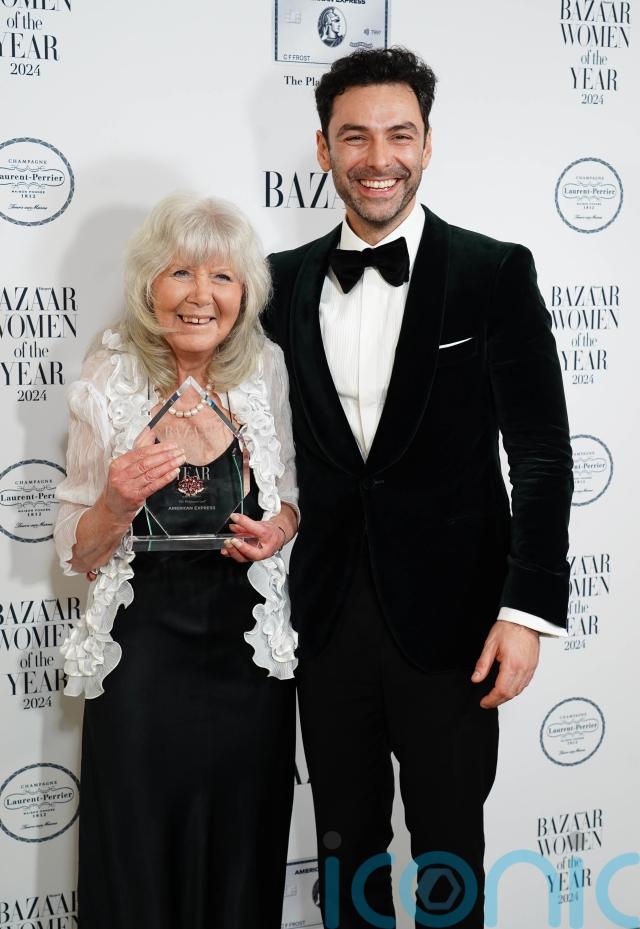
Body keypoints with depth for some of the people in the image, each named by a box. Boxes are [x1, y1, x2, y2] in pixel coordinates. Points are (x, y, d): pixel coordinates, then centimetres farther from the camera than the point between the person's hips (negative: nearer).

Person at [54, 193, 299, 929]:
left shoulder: (267, 373, -3)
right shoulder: (108, 384, -9)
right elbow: (77, 555, -2)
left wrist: (280, 526, -10)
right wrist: (117, 504, -22)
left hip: (249, 653, 2)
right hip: (144, 655, -2)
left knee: (244, 866, 15)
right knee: (142, 866, 11)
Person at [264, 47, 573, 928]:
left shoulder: (495, 273, -5)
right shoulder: (287, 281, 5)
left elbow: (541, 451, -7)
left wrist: (529, 608, -13)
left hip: (449, 617, -3)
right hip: (330, 615, 3)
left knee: (449, 853, 12)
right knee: (346, 845, 17)